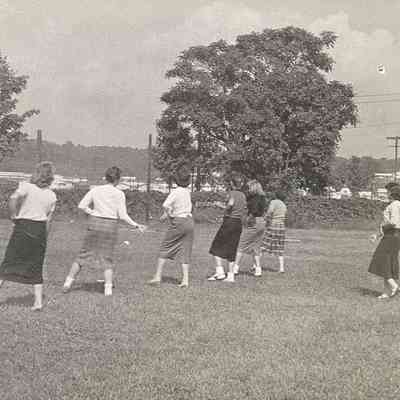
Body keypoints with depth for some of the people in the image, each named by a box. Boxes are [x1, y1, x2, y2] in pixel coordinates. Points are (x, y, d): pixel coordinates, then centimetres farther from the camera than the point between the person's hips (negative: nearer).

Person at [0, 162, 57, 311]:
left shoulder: (27, 186, -3)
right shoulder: (52, 195, 7)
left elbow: (13, 198, -22)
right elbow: (48, 220, 7)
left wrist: (13, 216, -7)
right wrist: (44, 238, 14)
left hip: (23, 227, -3)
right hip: (40, 229, 3)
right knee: (36, 267, 10)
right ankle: (38, 301, 6)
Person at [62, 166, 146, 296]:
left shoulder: (95, 190, 0)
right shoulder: (119, 194, -6)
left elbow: (82, 205, -3)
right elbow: (123, 216, -8)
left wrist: (93, 213, 6)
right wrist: (136, 225, 0)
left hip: (94, 223, 2)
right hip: (110, 226, -2)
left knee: (84, 254, 11)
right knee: (107, 257, 9)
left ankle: (68, 283, 13)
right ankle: (108, 288, 6)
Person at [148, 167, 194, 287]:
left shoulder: (175, 192, -11)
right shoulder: (187, 191, 9)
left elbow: (166, 205, -25)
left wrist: (169, 217, -10)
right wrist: (166, 214, 18)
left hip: (178, 222, -5)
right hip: (189, 221, 5)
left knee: (165, 248, 6)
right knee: (186, 252, 7)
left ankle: (158, 277, 4)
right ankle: (185, 280, 1)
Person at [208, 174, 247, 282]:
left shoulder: (232, 193, -7)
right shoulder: (243, 195, 13)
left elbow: (230, 205, -26)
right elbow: (244, 213, 15)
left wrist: (222, 206, -8)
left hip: (229, 222, -7)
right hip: (239, 223, 7)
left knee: (217, 246, 3)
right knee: (231, 249, 10)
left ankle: (220, 272, -6)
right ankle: (231, 275, 8)